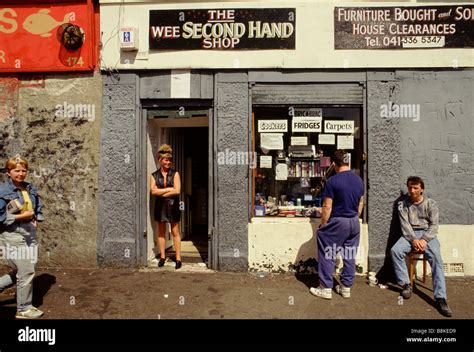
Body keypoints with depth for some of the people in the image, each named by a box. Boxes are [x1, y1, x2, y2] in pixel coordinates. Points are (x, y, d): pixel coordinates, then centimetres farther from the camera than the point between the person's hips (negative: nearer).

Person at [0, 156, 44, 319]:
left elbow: (38, 208, 20)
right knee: (26, 272, 1)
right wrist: (21, 216, -19)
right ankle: (23, 309, 18)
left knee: (22, 270, 17)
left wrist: (36, 219, 2)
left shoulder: (31, 189, 6)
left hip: (29, 234, 7)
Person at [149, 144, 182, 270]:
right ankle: (162, 257, 20)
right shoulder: (154, 175, 3)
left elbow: (177, 190, -10)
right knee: (161, 231, 9)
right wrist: (169, 189, -12)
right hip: (160, 206, 2)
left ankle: (178, 258, 5)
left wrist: (161, 193, -9)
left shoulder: (175, 174, 0)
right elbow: (153, 191, -10)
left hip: (172, 205, -2)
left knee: (175, 232, 1)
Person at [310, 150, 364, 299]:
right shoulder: (359, 180, 5)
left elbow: (327, 207, -16)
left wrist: (322, 226, -7)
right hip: (354, 223, 7)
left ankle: (326, 289, 10)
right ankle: (346, 287, 23)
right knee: (350, 256, 13)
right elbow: (361, 203, 12)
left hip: (337, 222, -6)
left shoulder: (332, 181, -16)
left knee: (327, 255, 5)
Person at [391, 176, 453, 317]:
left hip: (428, 234, -1)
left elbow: (433, 225, -3)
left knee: (436, 257, -29)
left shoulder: (431, 204, 4)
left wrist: (424, 240, -19)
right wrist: (413, 239, -19)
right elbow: (405, 224, -3)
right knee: (395, 250, -27)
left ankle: (440, 298, -30)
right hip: (410, 234, 1)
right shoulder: (403, 204, 5)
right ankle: (405, 284, -13)